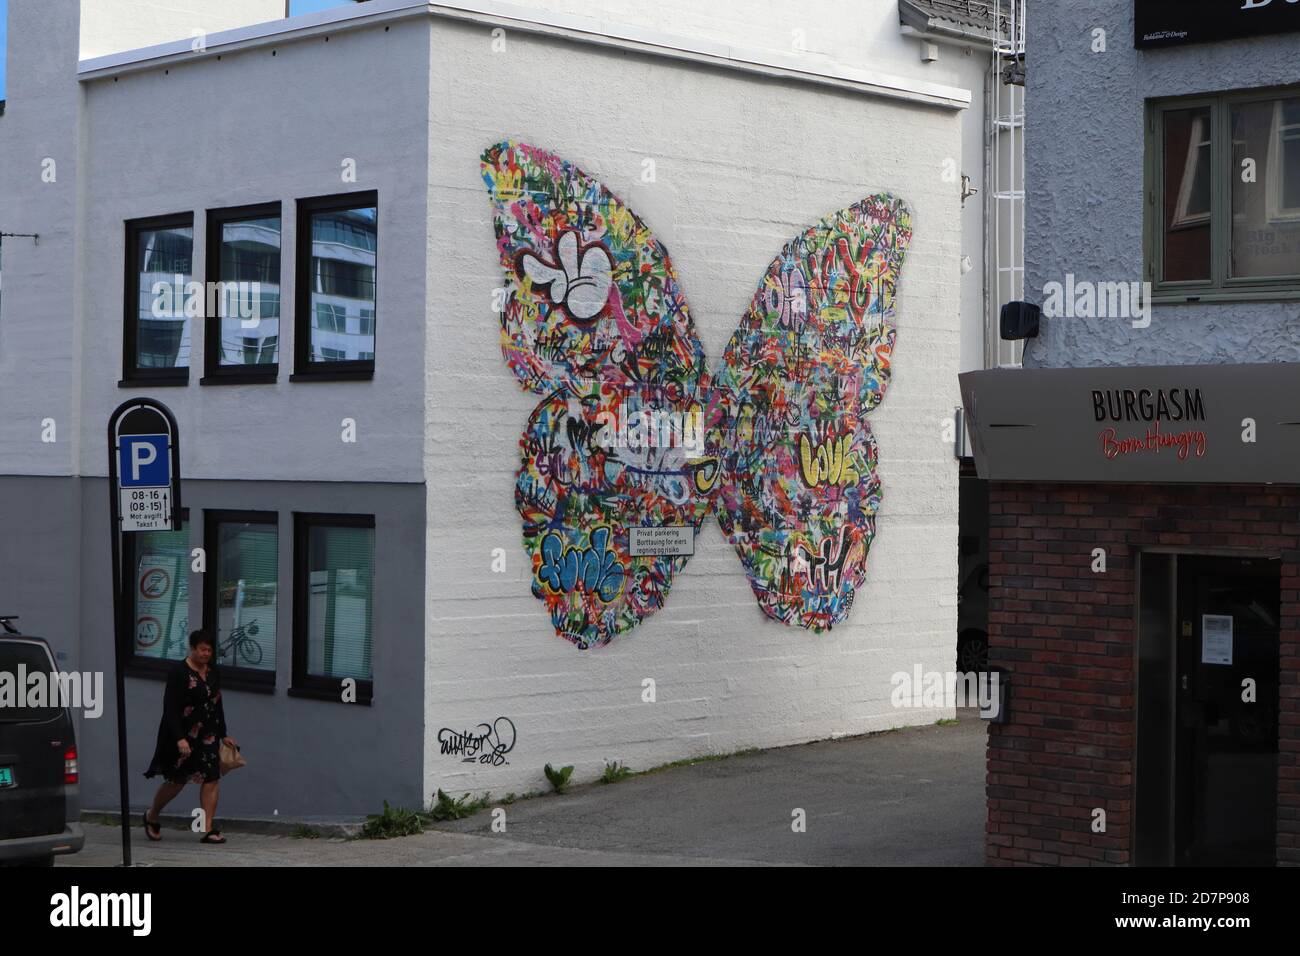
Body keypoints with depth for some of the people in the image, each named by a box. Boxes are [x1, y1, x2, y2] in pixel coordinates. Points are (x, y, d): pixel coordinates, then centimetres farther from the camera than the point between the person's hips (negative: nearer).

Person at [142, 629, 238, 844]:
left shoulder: (213, 672, 9)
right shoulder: (179, 672, -12)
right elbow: (170, 708, -16)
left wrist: (223, 735, 17)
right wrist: (179, 739, -23)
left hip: (208, 736, 6)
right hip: (183, 736, -5)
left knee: (212, 778, -6)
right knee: (177, 781, 5)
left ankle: (209, 829, -5)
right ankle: (151, 817, 29)